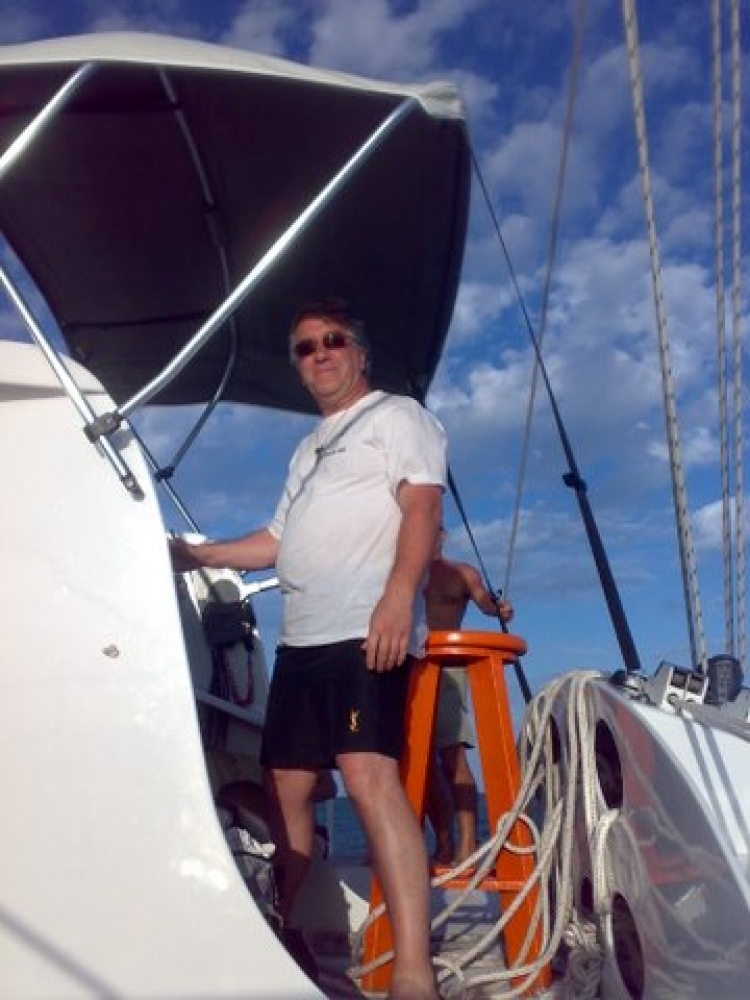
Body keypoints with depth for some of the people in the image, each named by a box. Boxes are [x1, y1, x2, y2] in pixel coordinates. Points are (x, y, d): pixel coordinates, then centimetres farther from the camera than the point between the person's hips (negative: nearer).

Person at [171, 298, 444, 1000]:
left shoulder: (396, 416, 6)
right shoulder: (307, 450, 29)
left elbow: (422, 505, -9)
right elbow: (277, 542, 33)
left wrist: (399, 594, -24)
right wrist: (194, 554, 26)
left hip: (366, 630, -8)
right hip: (301, 635, 9)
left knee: (368, 773, -23)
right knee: (286, 784, 10)